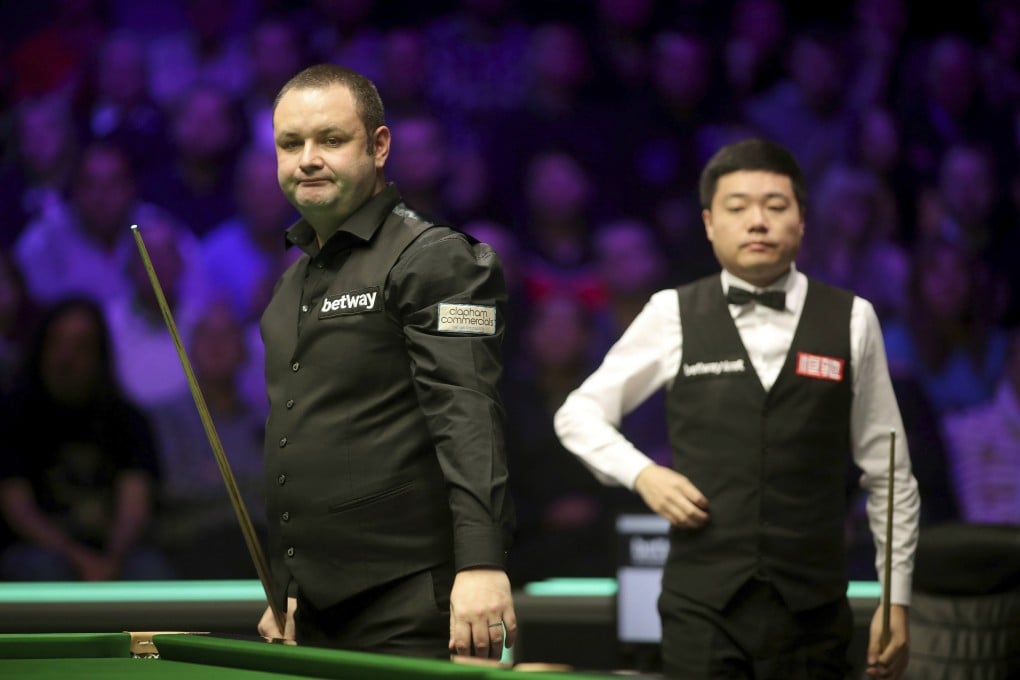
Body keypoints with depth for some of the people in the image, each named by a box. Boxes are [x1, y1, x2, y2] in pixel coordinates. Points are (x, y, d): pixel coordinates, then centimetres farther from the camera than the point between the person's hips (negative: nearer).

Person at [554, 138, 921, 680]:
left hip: (811, 609, 1)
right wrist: (641, 474, -4)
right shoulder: (673, 316, 4)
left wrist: (897, 599, 8)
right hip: (701, 608, -1)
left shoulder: (851, 320, 6)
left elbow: (887, 474, 10)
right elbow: (578, 414, 14)